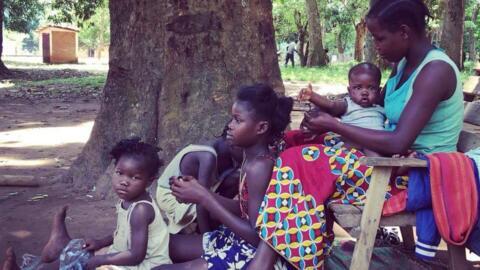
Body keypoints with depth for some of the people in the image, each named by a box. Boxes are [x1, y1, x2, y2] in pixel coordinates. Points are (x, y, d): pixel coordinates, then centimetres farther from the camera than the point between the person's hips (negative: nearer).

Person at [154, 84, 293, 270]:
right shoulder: (252, 155, 5)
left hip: (256, 254, -10)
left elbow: (257, 236, -25)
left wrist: (203, 198, -22)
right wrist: (200, 191, -1)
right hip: (242, 241, 10)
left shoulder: (259, 167, -24)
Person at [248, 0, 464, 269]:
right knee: (302, 158, -7)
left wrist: (334, 125, -18)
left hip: (420, 174, -9)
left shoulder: (436, 70, -19)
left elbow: (399, 142, -26)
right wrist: (329, 111, 1)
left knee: (306, 163, -22)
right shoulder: (403, 65, 10)